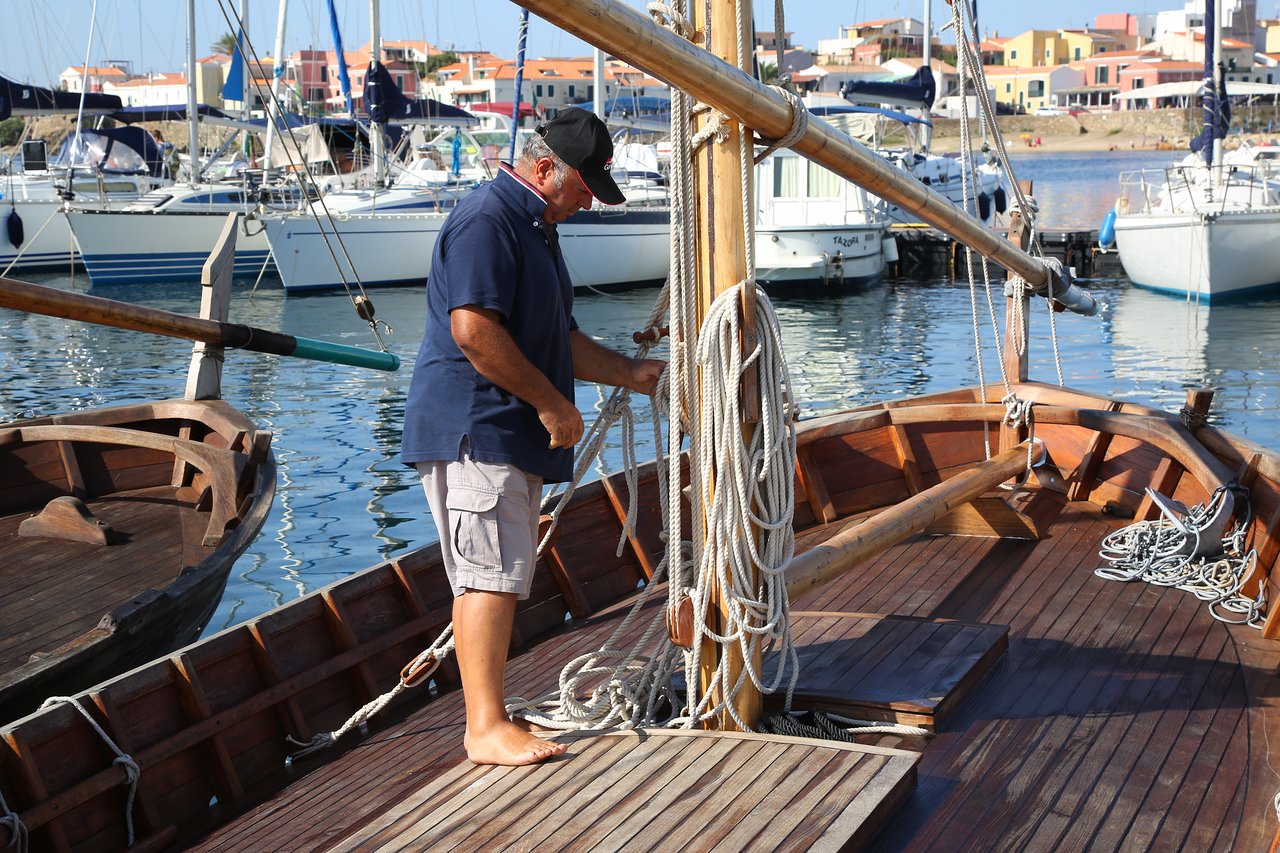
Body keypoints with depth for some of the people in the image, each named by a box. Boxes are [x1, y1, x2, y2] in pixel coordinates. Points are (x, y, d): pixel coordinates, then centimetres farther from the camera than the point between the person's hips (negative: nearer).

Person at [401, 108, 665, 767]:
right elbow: (474, 330, -23)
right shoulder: (486, 218, -12)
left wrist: (629, 373, 21)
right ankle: (485, 728, -9)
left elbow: (557, 338, 30)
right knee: (492, 571, -12)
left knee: (496, 576, 11)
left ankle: (485, 714, 16)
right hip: (472, 429, -10)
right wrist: (551, 402, -17)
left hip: (513, 436, 10)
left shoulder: (537, 228, 23)